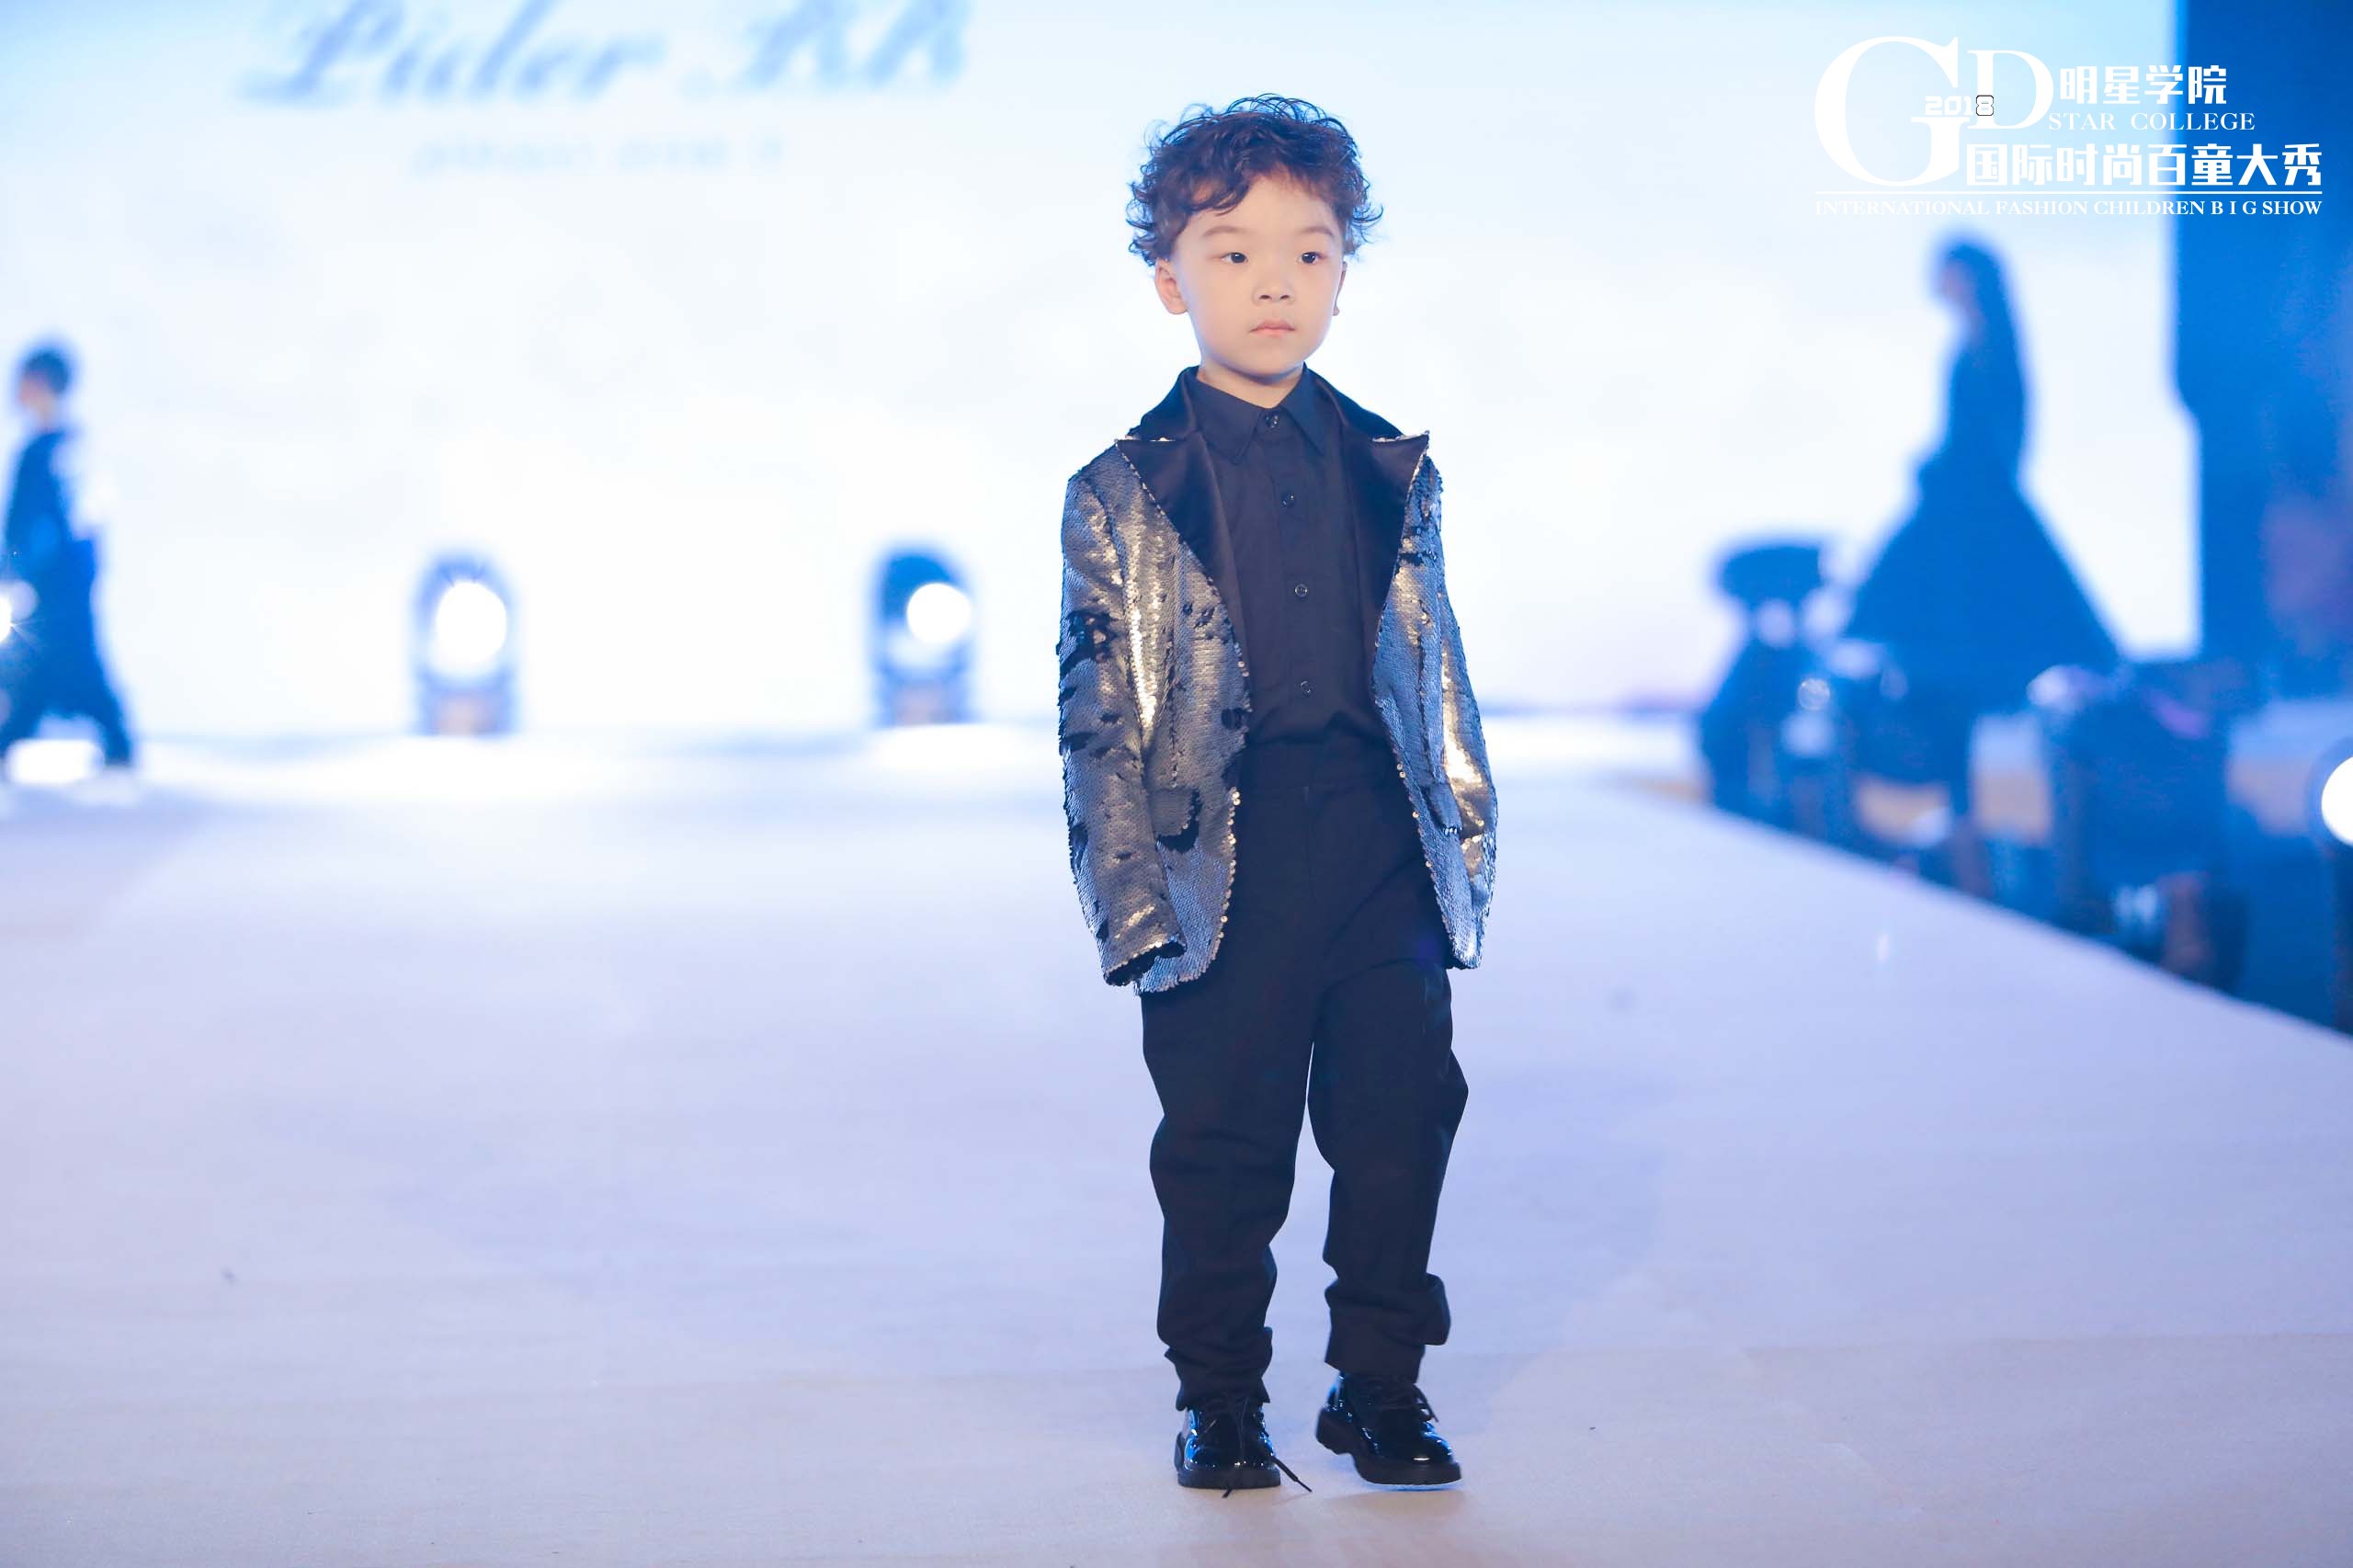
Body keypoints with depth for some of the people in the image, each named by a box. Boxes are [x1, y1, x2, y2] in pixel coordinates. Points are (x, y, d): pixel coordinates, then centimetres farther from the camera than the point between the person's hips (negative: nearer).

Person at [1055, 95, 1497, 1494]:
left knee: (1402, 1115, 4)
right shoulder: (1124, 496, 1)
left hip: (1382, 843, 3)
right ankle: (1221, 1398, 21)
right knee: (1221, 1141, 5)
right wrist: (1130, 885, -7)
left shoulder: (1391, 473, 11)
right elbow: (1099, 704, -1)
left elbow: (1438, 668, 16)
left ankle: (1381, 1383, 20)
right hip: (1222, 856, -3)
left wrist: (1467, 834, 12)